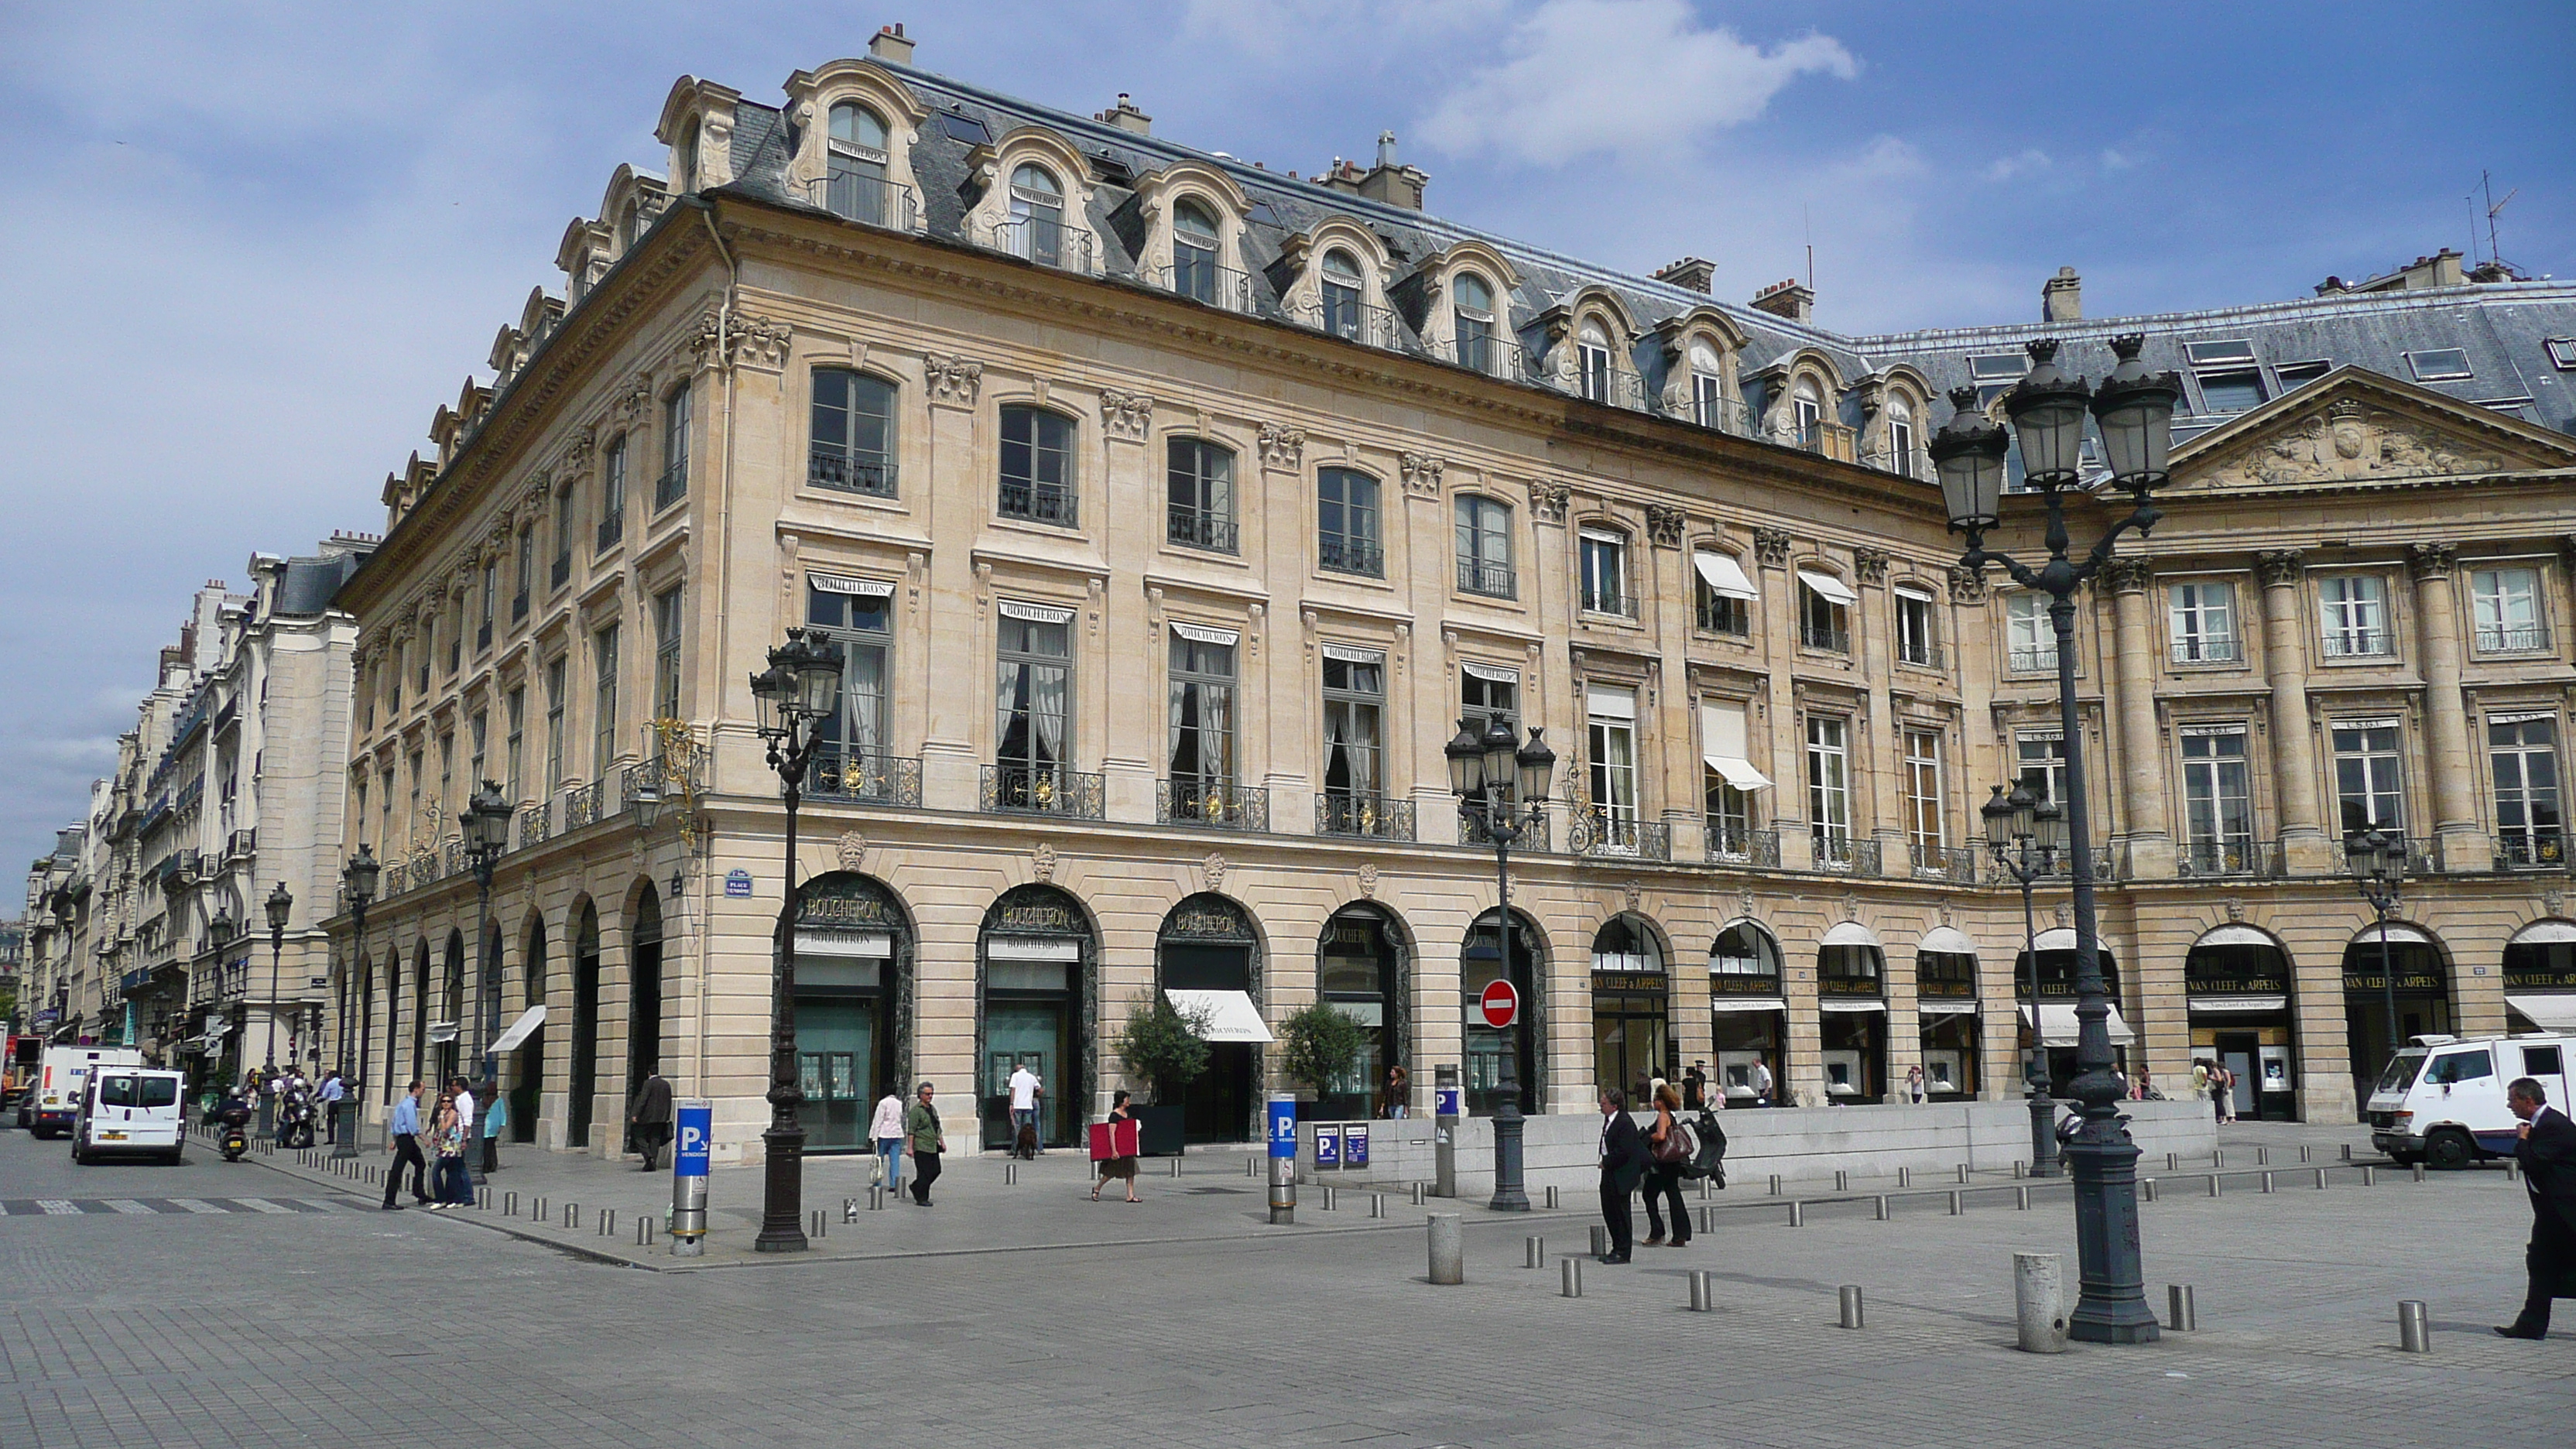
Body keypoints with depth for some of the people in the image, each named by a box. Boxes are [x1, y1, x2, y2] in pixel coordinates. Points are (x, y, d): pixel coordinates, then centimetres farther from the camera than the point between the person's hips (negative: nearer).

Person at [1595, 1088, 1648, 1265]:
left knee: (1621, 1213, 0)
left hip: (1621, 1175, -10)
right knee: (1608, 1211, 15)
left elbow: (1623, 1151, -24)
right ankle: (1617, 1248, 26)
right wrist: (1605, 1162, 6)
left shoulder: (1624, 1123, -21)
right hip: (1609, 1174, 10)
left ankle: (1623, 1253, 9)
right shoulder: (1609, 1120, 9)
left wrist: (1606, 1163, -14)